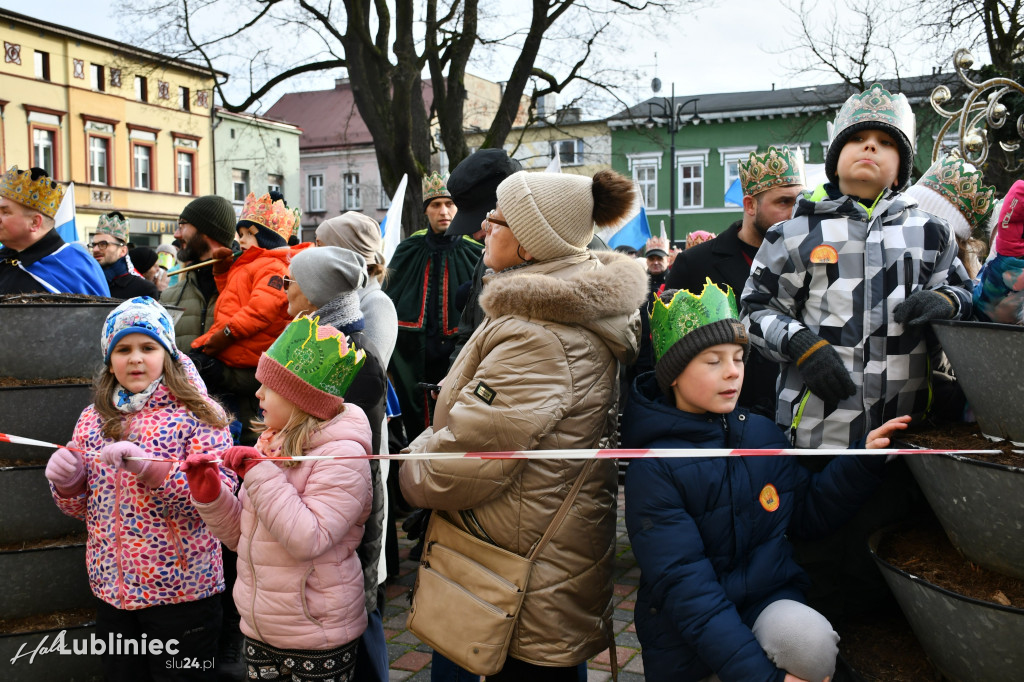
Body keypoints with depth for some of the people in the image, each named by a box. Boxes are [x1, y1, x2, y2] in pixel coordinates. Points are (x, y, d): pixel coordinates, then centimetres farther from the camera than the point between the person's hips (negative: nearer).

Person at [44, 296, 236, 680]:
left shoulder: (198, 415, -9)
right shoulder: (93, 420, 6)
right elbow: (84, 508, 14)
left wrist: (149, 467, -28)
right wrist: (68, 483, -8)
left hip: (181, 592, -4)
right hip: (112, 590, 5)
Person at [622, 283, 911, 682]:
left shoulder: (762, 433, 0)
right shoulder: (653, 469, -17)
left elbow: (806, 511, 13)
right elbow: (683, 585, -22)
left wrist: (864, 459, -2)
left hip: (768, 597, 3)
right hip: (689, 640, -3)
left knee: (811, 640, -27)